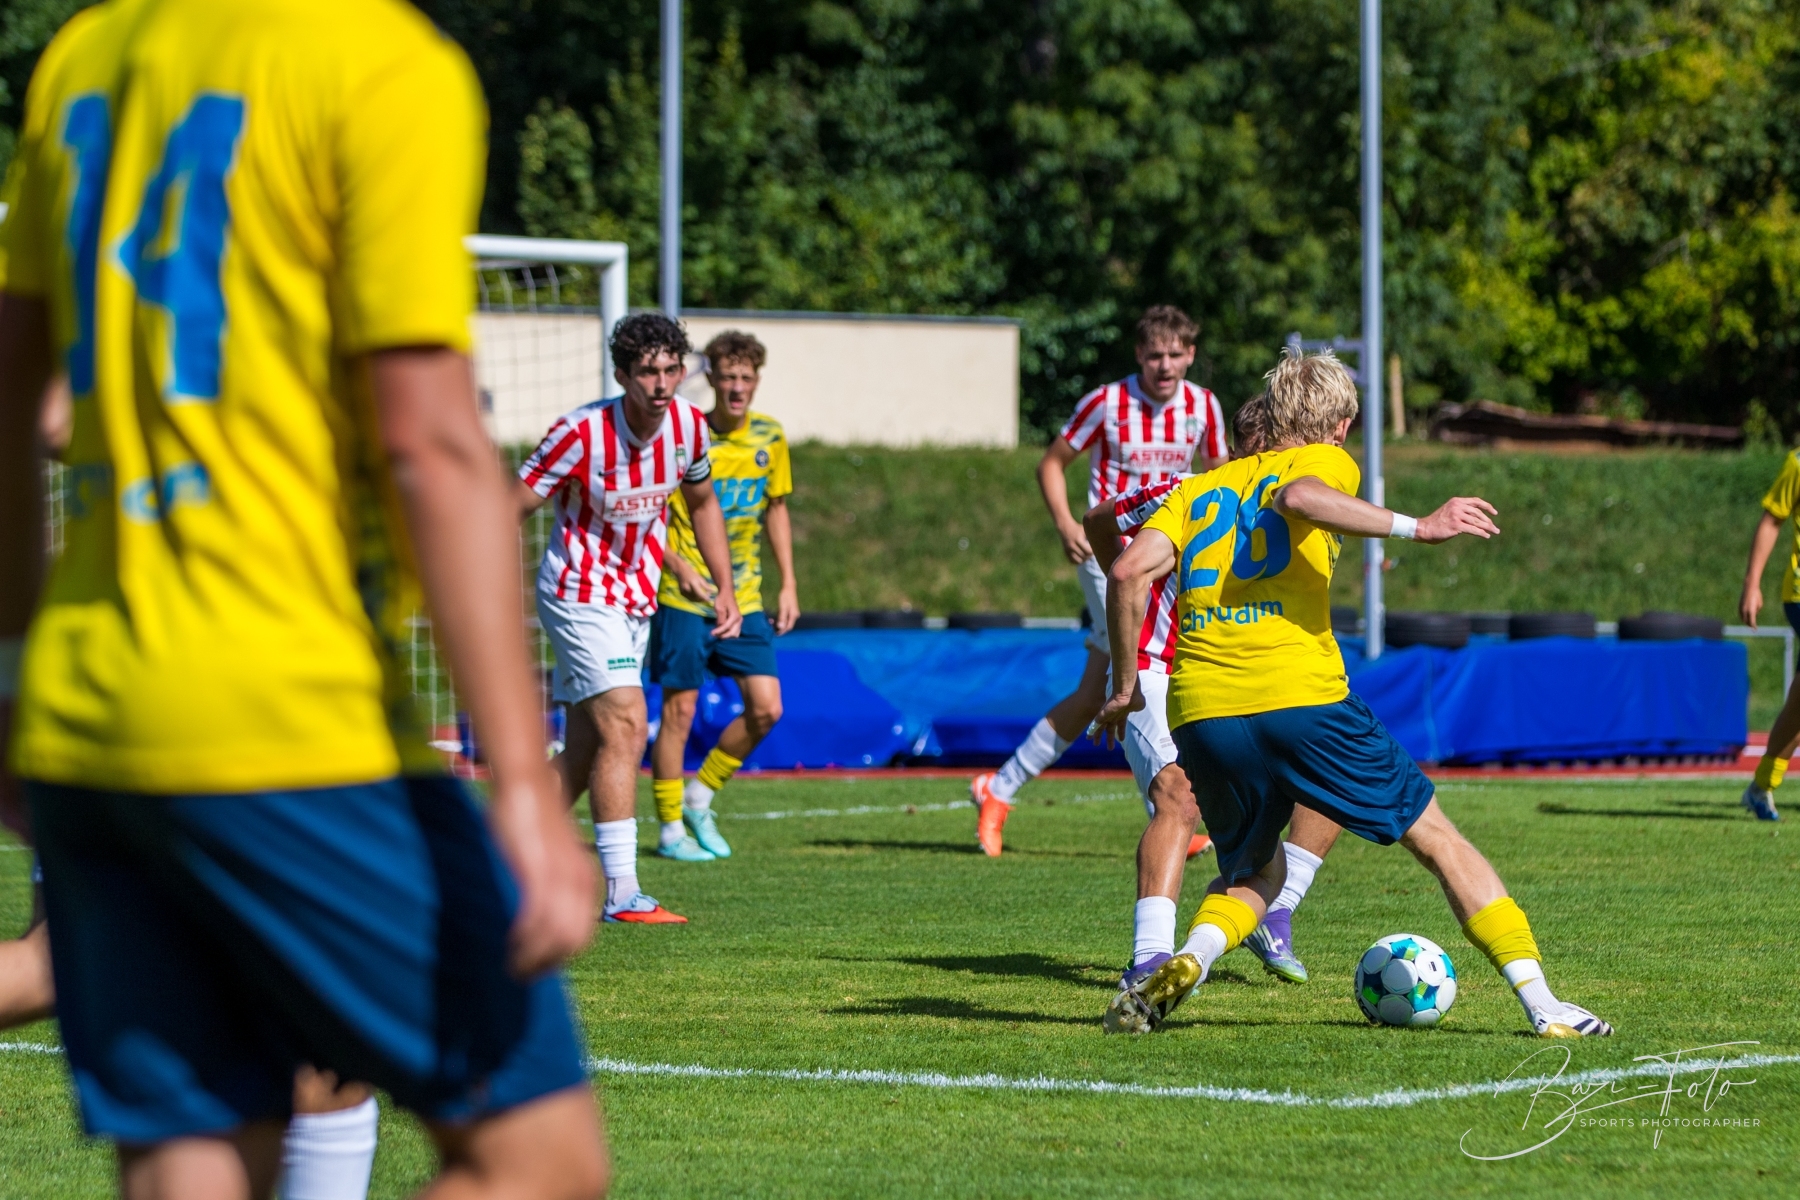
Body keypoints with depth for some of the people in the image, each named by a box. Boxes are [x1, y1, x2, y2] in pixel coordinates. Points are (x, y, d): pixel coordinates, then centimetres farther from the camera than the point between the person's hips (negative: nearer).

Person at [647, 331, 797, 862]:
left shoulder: (769, 438, 4)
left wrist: (788, 584, 12)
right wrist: (679, 567, -25)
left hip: (744, 599, 5)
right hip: (684, 598, -5)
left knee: (766, 708, -2)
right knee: (679, 710, -2)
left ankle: (700, 796, 18)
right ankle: (671, 829, 10)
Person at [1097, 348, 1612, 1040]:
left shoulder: (1199, 489, 22)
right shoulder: (1326, 462, 11)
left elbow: (1129, 573, 6)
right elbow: (1299, 496, -15)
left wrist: (1126, 685, 14)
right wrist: (1415, 528, -18)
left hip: (1201, 715, 4)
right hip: (1300, 698, -4)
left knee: (1254, 873, 25)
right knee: (1436, 838, 10)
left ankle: (1186, 963, -6)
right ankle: (1540, 1003, 4)